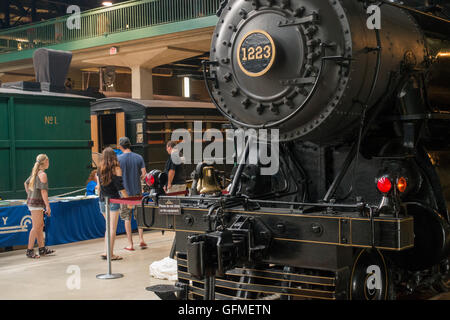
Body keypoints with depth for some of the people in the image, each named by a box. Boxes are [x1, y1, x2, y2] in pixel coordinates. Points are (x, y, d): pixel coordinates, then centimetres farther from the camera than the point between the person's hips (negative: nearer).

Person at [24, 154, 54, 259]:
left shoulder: (35, 172, 13)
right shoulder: (42, 174, -15)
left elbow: (26, 183, 26)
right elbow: (43, 191, -19)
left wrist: (30, 195, 30)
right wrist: (47, 206, -18)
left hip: (31, 201, 9)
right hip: (37, 203, -9)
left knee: (41, 226, 14)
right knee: (36, 227, -5)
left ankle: (42, 249, 19)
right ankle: (30, 251, -2)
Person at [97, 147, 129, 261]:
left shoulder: (100, 169, 7)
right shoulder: (116, 168, -6)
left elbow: (99, 184, 11)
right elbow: (120, 186, -10)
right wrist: (128, 199, -6)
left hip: (102, 200, 5)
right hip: (113, 200, -5)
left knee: (109, 227, 17)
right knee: (113, 228, -2)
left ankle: (106, 252, 11)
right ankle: (111, 254, -2)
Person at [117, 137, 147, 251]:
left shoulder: (118, 159, -8)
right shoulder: (139, 157, 0)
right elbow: (144, 174, -4)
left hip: (125, 191, -2)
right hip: (138, 191, 3)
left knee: (127, 218, 5)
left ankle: (130, 244, 6)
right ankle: (141, 239, 11)